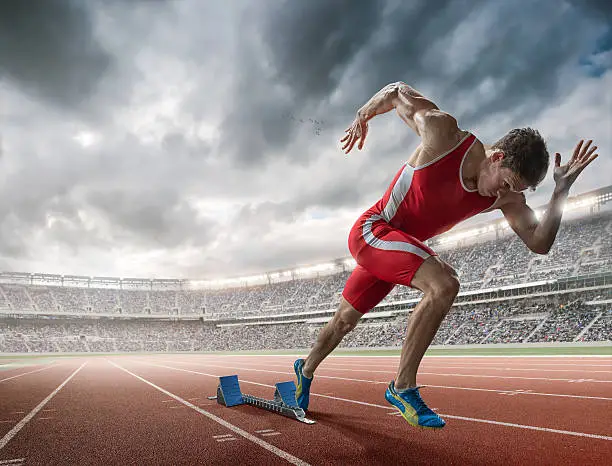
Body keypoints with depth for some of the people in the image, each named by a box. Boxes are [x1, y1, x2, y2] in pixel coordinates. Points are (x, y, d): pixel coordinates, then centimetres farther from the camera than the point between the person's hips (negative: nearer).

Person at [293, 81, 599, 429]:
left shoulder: (507, 196, -9)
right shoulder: (443, 132, -23)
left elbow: (539, 243, -13)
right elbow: (397, 91, -9)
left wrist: (562, 191, -24)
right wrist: (362, 118, 5)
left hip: (400, 249, 6)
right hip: (371, 230, -6)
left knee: (346, 320, 18)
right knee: (445, 284, -28)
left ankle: (306, 370, 43)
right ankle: (403, 387, -15)